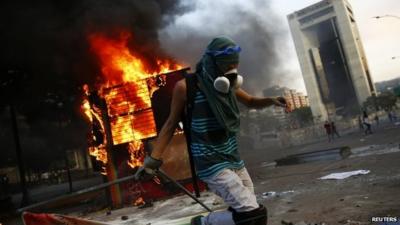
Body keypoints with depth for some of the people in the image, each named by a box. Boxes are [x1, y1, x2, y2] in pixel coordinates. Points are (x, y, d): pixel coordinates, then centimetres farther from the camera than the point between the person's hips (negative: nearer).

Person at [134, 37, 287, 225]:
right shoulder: (186, 87, -15)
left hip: (235, 160, 7)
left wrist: (271, 101, -3)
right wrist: (153, 158, -9)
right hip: (211, 165, -7)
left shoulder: (228, 85, 2)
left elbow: (251, 102, 18)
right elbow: (171, 123, -5)